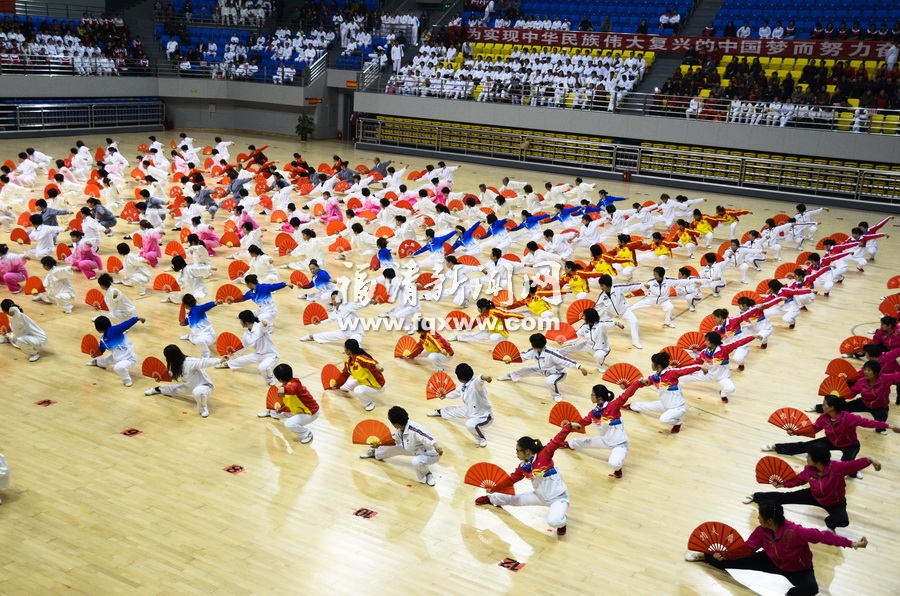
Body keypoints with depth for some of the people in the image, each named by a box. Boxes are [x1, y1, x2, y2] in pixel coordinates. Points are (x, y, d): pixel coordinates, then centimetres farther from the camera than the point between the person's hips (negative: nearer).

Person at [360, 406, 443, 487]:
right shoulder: (399, 429, -9)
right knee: (393, 448, 17)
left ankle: (428, 475, -6)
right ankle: (374, 452, 48)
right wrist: (380, 444, 3)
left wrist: (437, 446, -71)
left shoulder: (414, 430, -37)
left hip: (431, 453, -9)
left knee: (416, 462, -39)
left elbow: (428, 438, -52)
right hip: (416, 450, 9)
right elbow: (394, 440, 11)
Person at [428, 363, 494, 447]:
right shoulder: (463, 386, -5)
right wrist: (445, 396, 35)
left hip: (484, 415, -9)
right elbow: (456, 392, 18)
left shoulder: (475, 384, -34)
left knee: (470, 424, -40)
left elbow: (479, 380, -60)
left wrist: (483, 377, -84)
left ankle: (481, 439, -8)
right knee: (455, 410, 29)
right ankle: (440, 412, 66)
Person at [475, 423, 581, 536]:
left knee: (553, 522, -34)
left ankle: (561, 521, 4)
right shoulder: (523, 467, -2)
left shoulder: (544, 455, -22)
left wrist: (569, 426, -42)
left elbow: (557, 441, -31)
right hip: (542, 496, 7)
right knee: (515, 499, 21)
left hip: (559, 497, -7)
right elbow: (511, 479, 9)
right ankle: (491, 499, 51)